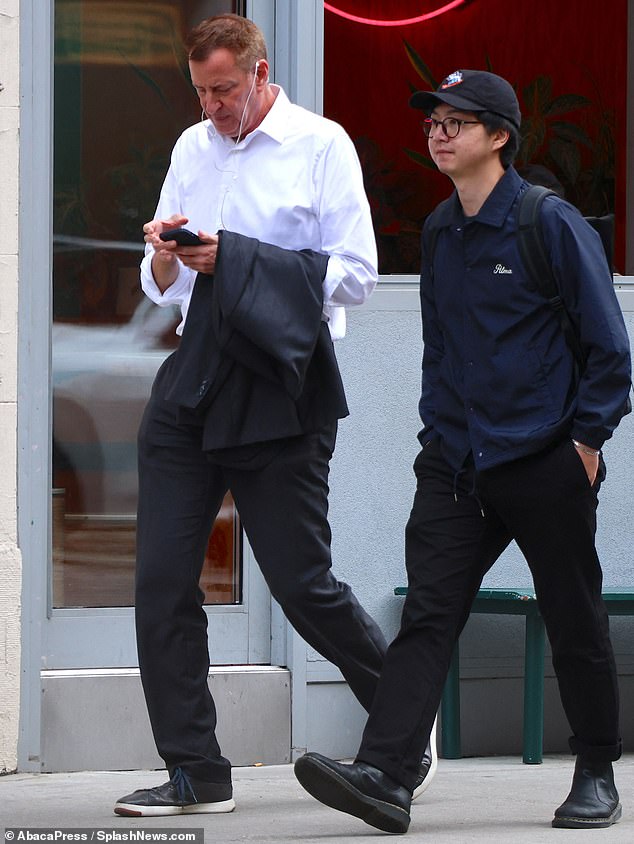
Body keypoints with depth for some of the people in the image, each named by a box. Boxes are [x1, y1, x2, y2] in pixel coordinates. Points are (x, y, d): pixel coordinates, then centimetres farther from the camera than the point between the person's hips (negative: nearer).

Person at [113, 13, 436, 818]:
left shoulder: (320, 146, -2)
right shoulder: (192, 149, 16)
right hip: (193, 381, 6)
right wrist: (165, 258, -6)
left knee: (303, 585, -3)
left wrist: (236, 258, -16)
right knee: (161, 581, -2)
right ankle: (195, 772, 4)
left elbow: (354, 274, -10)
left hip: (279, 389, -6)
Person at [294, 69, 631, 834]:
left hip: (544, 463, -5)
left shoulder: (551, 224, -6)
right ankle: (385, 776, -18)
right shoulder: (439, 232, 12)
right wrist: (437, 431, 15)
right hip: (455, 466, 5)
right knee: (427, 614, -8)